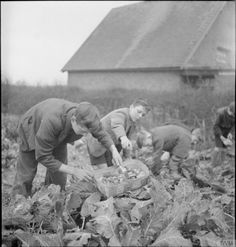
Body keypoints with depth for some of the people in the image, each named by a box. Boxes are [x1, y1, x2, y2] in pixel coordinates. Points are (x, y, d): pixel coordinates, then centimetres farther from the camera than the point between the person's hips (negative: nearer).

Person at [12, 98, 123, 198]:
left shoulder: (86, 118, -32)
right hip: (32, 129, -4)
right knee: (26, 174, 2)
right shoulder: (52, 121, -48)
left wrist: (114, 150, -28)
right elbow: (43, 157, -38)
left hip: (58, 135, 4)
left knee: (59, 176, -1)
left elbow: (102, 134, -9)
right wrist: (74, 171, -41)